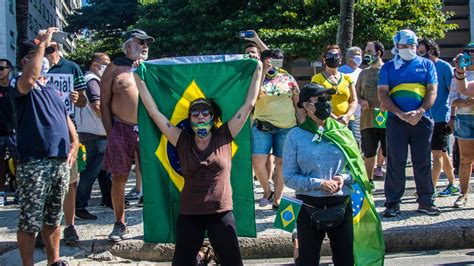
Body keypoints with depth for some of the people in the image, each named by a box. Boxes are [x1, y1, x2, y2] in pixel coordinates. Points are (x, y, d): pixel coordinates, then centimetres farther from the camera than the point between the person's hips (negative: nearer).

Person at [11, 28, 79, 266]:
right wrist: (42, 44, -20)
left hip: (60, 161, 7)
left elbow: (66, 119, 25)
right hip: (34, 163, -7)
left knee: (53, 218, 15)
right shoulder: (21, 87, -3)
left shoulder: (52, 90, 20)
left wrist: (75, 144, 9)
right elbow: (29, 79, -27)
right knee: (30, 221, -3)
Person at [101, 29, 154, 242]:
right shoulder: (115, 69, 6)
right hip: (121, 129, -2)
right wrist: (110, 133, -2)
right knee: (119, 178, 3)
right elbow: (104, 103, 4)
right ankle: (120, 224, 15)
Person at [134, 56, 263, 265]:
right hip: (189, 214, 1)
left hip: (221, 212, -1)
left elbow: (248, 104, 3)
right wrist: (138, 78, 2)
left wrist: (258, 70, 6)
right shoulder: (183, 142, 2)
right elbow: (154, 112, 1)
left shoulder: (224, 138, 1)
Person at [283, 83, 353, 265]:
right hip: (309, 207, -2)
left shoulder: (342, 131, 3)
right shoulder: (295, 136, -4)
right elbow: (289, 177, -6)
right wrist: (319, 184, -16)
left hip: (341, 204, 2)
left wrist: (344, 178, -10)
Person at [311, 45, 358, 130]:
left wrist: (347, 116, -8)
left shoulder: (347, 78, 18)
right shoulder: (318, 78, 6)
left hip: (347, 122, 3)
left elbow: (354, 101, 12)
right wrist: (334, 118, -16)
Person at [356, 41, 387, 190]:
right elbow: (357, 93, 17)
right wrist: (361, 101, -5)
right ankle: (369, 181, 21)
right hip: (367, 119, 3)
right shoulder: (364, 73, 14)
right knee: (369, 154, 9)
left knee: (390, 153, 0)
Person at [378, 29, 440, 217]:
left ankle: (425, 201, 13)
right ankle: (392, 203, 6)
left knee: (423, 162, 5)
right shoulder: (388, 67, 8)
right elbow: (382, 95, 0)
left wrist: (419, 112, -13)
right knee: (395, 163, 0)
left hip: (422, 120, 1)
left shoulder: (426, 64, 10)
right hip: (396, 120, -1)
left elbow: (432, 91, 3)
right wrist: (400, 114, -13)